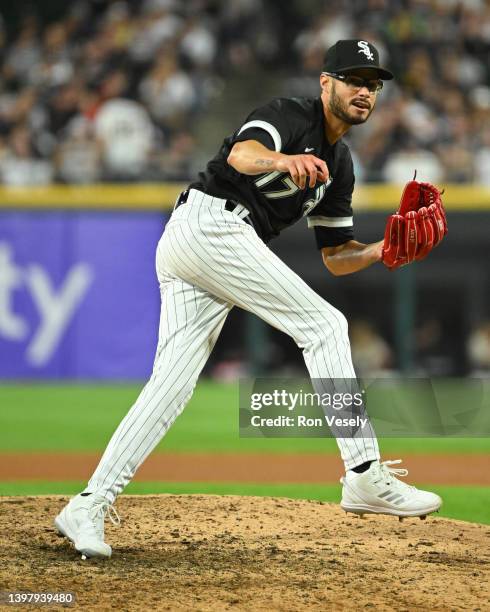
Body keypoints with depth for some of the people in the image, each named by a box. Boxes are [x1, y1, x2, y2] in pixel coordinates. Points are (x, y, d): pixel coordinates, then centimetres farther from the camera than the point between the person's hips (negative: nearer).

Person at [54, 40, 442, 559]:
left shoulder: (338, 165, 21)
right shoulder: (290, 116, -6)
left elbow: (336, 258, 23)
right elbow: (241, 154, -29)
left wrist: (384, 250, 3)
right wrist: (285, 160, -51)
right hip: (211, 221, -10)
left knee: (171, 384, 1)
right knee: (324, 326, -10)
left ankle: (87, 507, -4)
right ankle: (365, 476, -13)